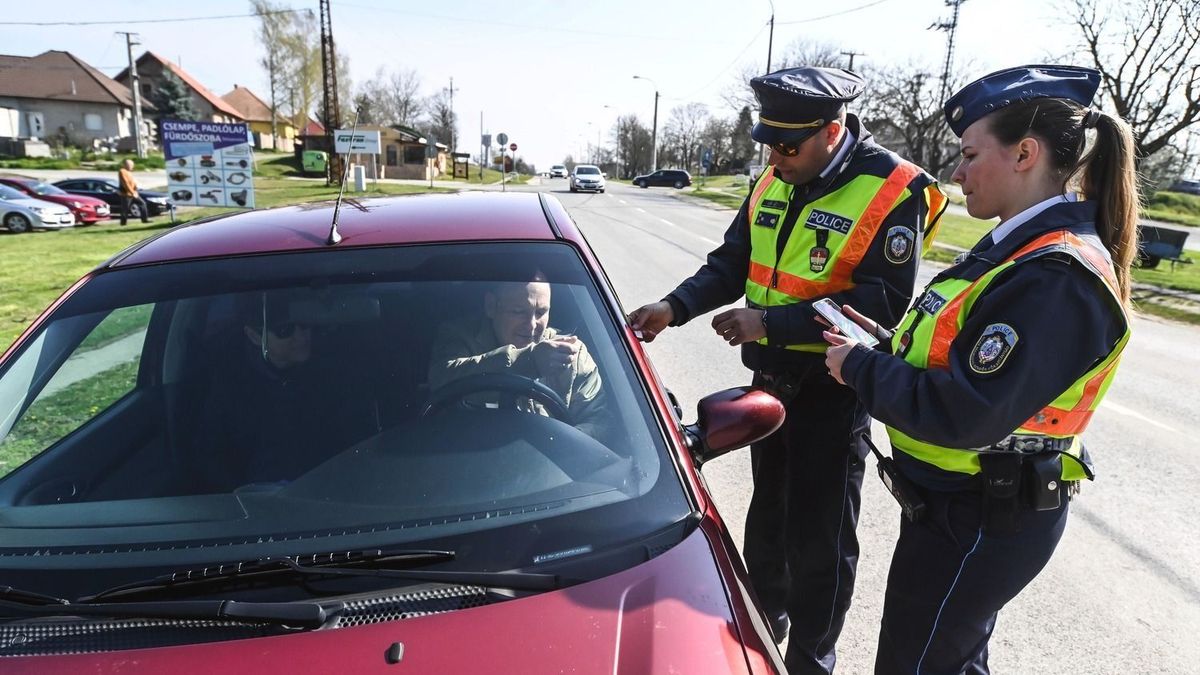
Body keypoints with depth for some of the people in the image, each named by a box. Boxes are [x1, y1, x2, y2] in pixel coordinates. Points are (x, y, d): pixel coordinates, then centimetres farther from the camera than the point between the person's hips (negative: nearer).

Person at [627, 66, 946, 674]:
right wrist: (675, 308, -9)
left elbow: (881, 305, -23)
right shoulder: (772, 184, 3)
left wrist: (771, 320, -29)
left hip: (833, 392, -6)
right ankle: (764, 620, 46)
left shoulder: (892, 192, -18)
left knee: (819, 541, 7)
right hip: (772, 378, 7)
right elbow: (730, 265, 7)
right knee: (767, 514, 23)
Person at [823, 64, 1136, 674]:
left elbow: (962, 416, -31)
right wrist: (889, 345, -1)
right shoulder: (1023, 244, 5)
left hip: (979, 523, -9)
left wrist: (860, 367, -19)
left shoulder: (1056, 279, -27)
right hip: (960, 498, 9)